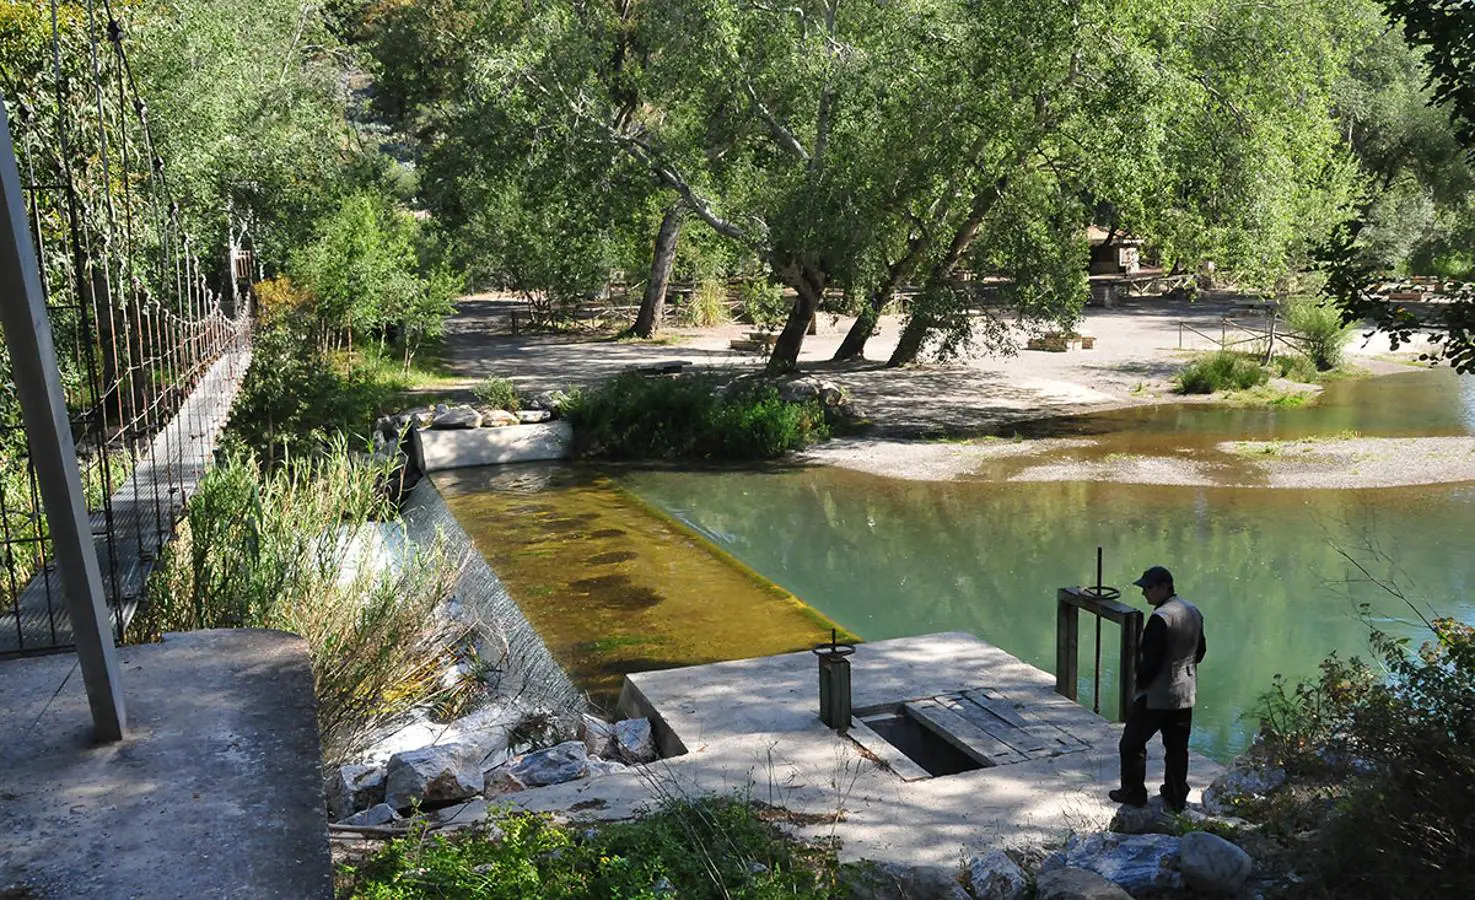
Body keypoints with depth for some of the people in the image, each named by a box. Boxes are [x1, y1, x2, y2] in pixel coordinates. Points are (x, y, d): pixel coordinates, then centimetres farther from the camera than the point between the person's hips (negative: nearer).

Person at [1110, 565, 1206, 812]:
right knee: (1177, 747, 16)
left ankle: (1133, 792, 16)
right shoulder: (1194, 612, 5)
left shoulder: (1160, 618, -23)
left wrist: (1140, 683, -9)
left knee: (1132, 743, 8)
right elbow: (1200, 651, 15)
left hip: (1157, 695, -8)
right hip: (1185, 694, 8)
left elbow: (1152, 660, -23)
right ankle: (1176, 797, 23)